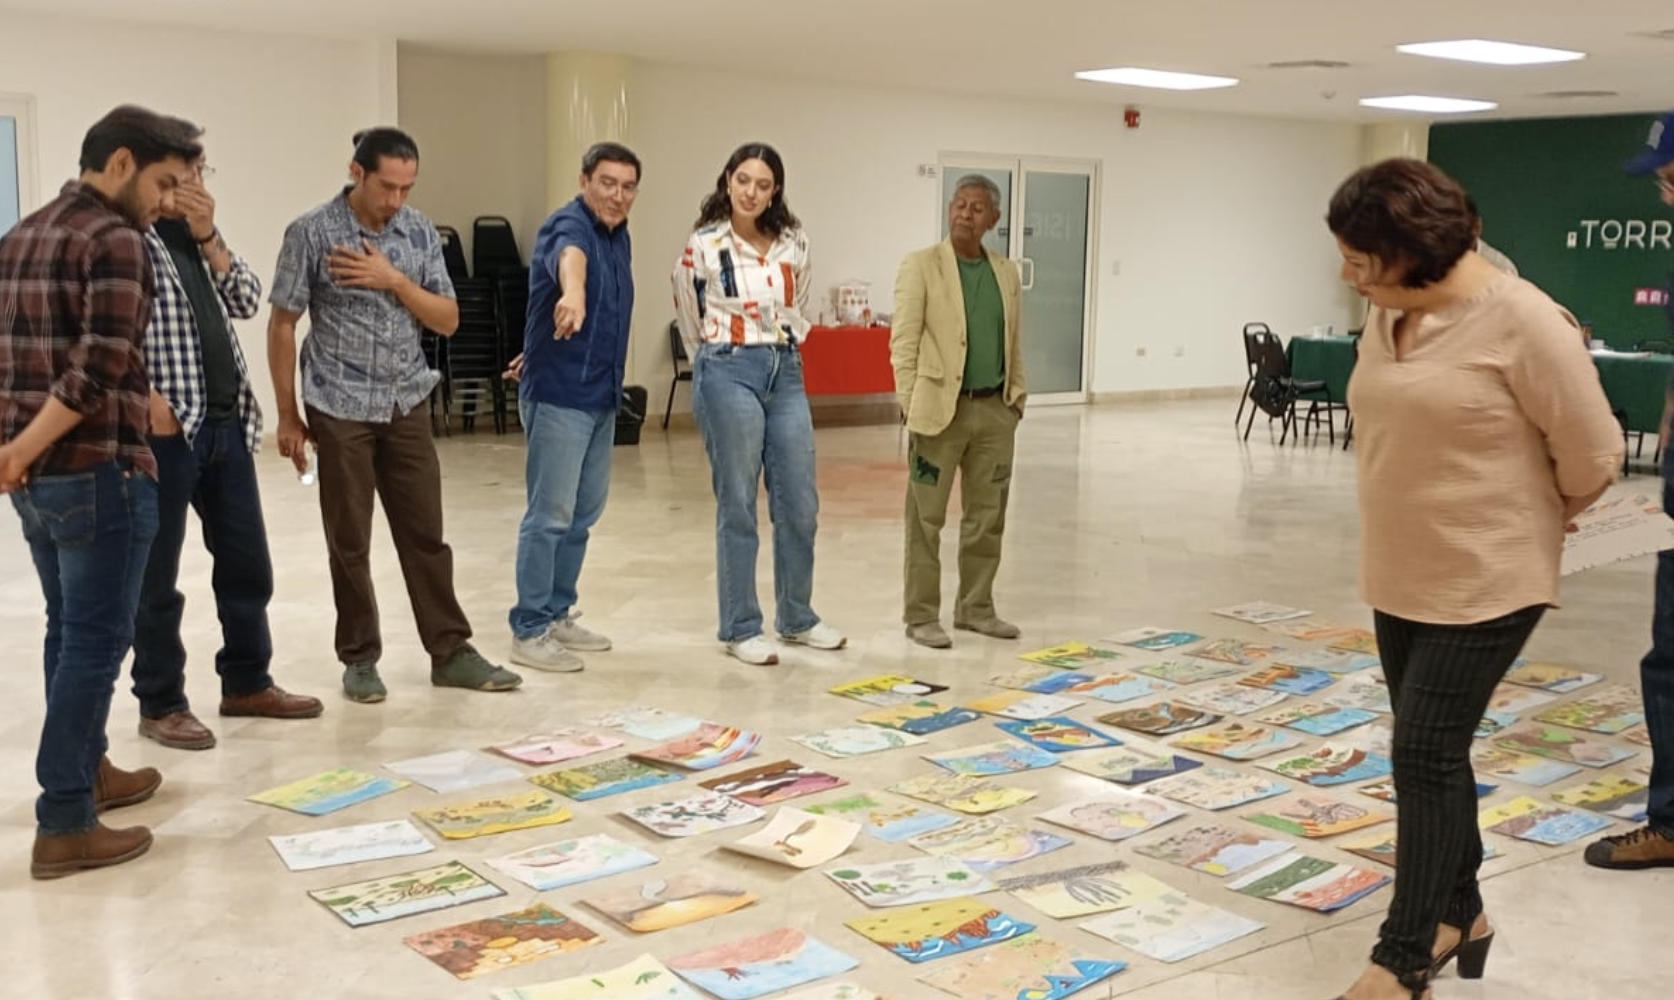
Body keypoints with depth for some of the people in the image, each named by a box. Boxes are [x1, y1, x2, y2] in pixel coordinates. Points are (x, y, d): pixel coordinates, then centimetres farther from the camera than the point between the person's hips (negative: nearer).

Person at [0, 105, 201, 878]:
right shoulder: (113, 240, -13)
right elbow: (98, 369, -23)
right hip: (98, 472, -9)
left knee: (69, 631, 20)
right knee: (96, 641, -3)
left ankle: (88, 772, 33)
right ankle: (64, 825, 1)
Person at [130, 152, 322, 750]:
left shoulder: (198, 238, 17)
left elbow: (247, 302, 8)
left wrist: (208, 237, -3)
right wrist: (144, 395, -21)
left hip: (226, 423, 8)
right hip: (166, 428, -8)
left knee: (248, 563, 14)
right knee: (157, 575, 3)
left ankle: (246, 683, 27)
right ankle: (160, 705, 13)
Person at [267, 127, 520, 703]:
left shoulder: (420, 232, 3)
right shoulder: (312, 234, -8)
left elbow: (447, 320, 3)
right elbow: (282, 326, -4)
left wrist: (394, 280, -13)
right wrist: (288, 416, -4)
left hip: (407, 406, 3)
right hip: (341, 410, -3)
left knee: (425, 533, 7)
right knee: (350, 543, 5)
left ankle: (451, 652, 15)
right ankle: (359, 660, 18)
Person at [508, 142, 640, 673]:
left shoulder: (618, 236, 11)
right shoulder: (569, 224, -16)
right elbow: (570, 254, -43)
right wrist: (572, 292, -65)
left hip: (600, 395, 9)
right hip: (558, 395, -9)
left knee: (583, 512, 14)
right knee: (550, 515, -5)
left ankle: (558, 614, 24)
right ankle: (529, 632, 3)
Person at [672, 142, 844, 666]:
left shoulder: (794, 244, 5)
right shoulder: (703, 247, -6)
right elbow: (690, 321, 8)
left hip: (785, 372, 5)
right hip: (728, 374, -4)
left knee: (800, 504, 7)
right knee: (738, 506, 0)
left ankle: (797, 618, 23)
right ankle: (740, 629, 10)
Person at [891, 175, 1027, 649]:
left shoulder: (1007, 273, 12)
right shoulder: (921, 265, -3)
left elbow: (1014, 344, 15)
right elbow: (903, 341, -7)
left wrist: (1016, 398, 8)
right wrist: (912, 406, -12)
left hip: (995, 411, 5)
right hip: (940, 410, -5)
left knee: (987, 516, 10)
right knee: (926, 519, 1)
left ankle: (975, 608, 22)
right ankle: (921, 616, 8)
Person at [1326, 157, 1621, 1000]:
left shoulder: (1520, 320, -19)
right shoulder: (1387, 315, 4)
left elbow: (1593, 454, -11)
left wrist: (1537, 519, 5)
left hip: (1485, 582, -7)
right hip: (1400, 577, 7)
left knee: (1426, 756, -5)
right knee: (1433, 752, 16)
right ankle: (1459, 912, 33)